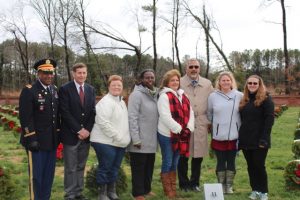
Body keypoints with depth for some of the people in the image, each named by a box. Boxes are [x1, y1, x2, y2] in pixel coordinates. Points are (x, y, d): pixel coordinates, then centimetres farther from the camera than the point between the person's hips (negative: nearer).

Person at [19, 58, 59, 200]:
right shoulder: (29, 91, -11)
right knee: (36, 175, 2)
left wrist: (58, 133, 11)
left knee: (49, 174, 14)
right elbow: (25, 118, -16)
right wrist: (31, 139, -20)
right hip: (36, 140, -6)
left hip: (52, 140, 6)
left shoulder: (55, 90, 10)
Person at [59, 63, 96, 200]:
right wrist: (78, 130, -14)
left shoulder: (91, 89, 10)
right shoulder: (65, 89, -6)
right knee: (71, 168, 1)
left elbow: (93, 111, 8)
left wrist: (87, 130, -5)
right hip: (71, 135, -4)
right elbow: (65, 113, -12)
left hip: (86, 134, 5)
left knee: (81, 167, 11)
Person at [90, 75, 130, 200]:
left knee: (114, 168, 15)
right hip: (106, 142, -8)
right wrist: (117, 137, -19)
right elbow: (104, 123, -21)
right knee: (105, 168, 0)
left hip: (120, 143, 8)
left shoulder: (122, 102, 16)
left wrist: (124, 138, 10)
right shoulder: (105, 102, -13)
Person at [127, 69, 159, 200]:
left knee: (149, 166, 16)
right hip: (140, 139, -7)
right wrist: (136, 138, -19)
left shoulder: (155, 94, 8)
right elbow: (132, 118, -17)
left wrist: (157, 134, 11)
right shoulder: (137, 94, -13)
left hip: (151, 139, 7)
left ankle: (146, 189, 30)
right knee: (138, 167, 3)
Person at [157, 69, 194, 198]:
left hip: (181, 134, 7)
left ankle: (174, 189, 24)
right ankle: (168, 191, 13)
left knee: (175, 163, 14)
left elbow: (190, 113, 8)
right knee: (167, 162, 2)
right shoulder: (164, 96, -10)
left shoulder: (183, 95, 12)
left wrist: (188, 129, -8)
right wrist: (180, 129, -20)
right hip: (167, 134, -6)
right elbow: (165, 117, -20)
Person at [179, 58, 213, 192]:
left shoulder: (207, 84, 8)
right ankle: (183, 183, 20)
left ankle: (194, 183, 25)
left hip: (201, 124, 3)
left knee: (198, 155, 8)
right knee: (183, 155, 4)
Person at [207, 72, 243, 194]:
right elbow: (209, 114, 11)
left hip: (234, 135, 0)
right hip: (219, 136, 0)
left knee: (231, 162, 10)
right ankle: (221, 186, 21)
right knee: (221, 162, 8)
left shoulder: (239, 96, -2)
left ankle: (229, 186, 23)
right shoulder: (213, 96, -1)